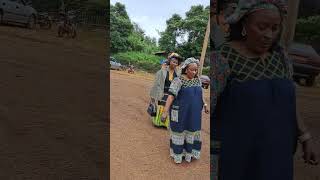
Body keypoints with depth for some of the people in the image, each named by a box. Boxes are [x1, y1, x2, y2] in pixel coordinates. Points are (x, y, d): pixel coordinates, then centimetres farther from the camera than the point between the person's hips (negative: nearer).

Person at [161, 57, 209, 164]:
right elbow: (171, 96, -23)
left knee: (192, 132, 18)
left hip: (194, 114, 6)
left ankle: (189, 152, 38)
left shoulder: (198, 80, 4)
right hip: (181, 113, -6)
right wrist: (165, 112, -29)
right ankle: (177, 154, 30)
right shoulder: (178, 81, -16)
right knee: (179, 133, 10)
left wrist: (204, 104, 21)